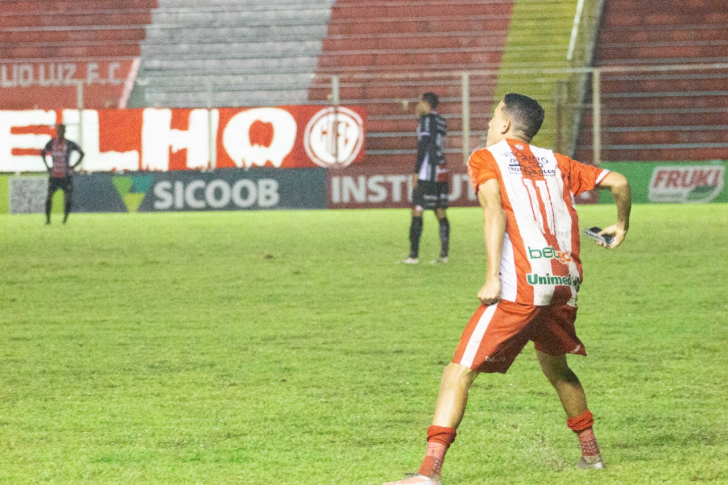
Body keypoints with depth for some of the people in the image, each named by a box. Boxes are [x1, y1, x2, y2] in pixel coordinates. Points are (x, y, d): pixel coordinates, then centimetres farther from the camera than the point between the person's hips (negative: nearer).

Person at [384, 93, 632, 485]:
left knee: (460, 372, -6)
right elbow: (618, 182, 20)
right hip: (565, 281, 6)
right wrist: (621, 225, 39)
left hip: (521, 286, -6)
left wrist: (493, 277, -16)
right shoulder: (554, 163, 21)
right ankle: (590, 452, 35)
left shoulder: (485, 158, 8)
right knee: (554, 366, 31)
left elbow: (495, 211, -9)